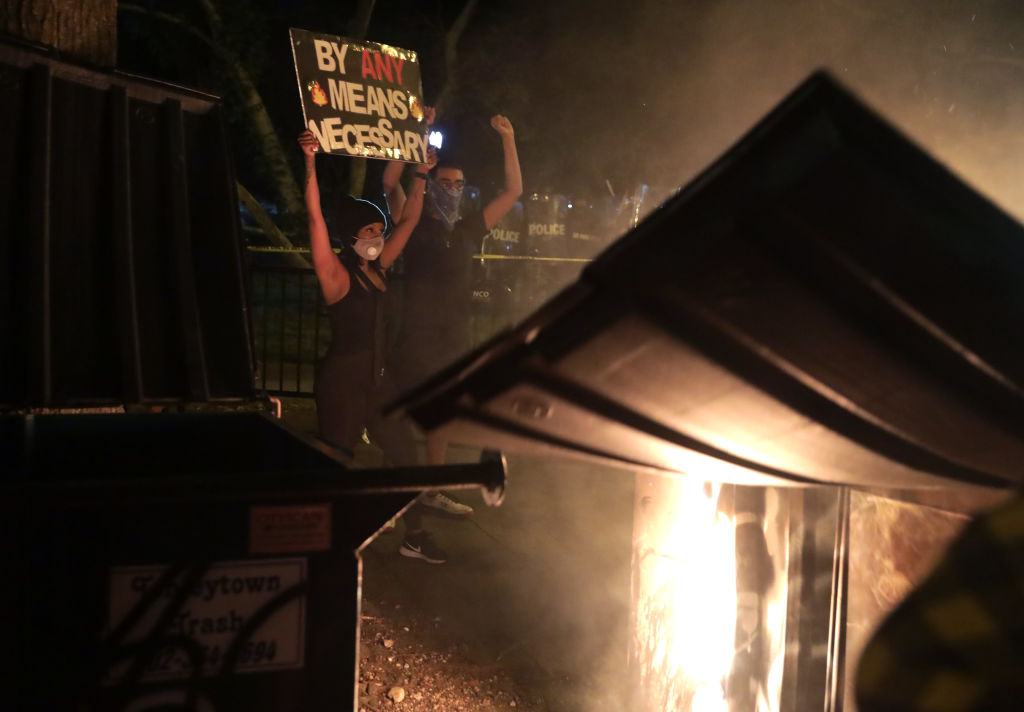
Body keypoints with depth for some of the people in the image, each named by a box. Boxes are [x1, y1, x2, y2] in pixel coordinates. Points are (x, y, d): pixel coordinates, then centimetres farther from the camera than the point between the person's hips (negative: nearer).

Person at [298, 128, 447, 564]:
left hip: (375, 378, 8)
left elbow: (409, 220, 16)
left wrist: (421, 174, 16)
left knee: (405, 451, 13)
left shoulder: (378, 268, 8)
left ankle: (414, 537, 26)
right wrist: (310, 164, -32)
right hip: (341, 380, -8)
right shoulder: (337, 275, -12)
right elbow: (315, 218, -24)